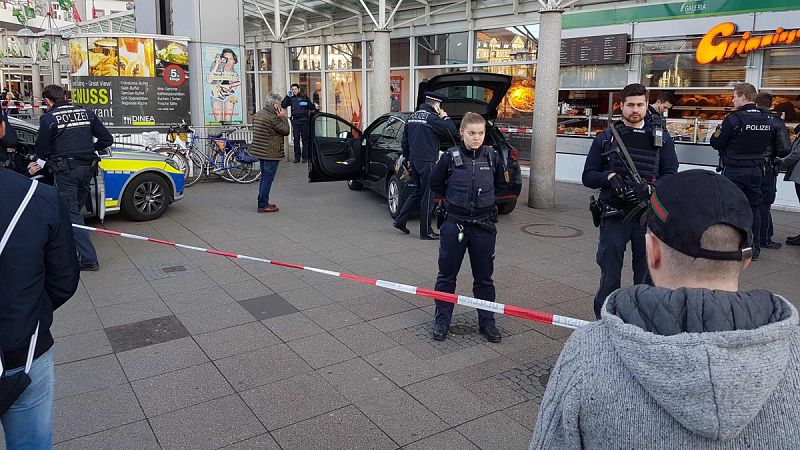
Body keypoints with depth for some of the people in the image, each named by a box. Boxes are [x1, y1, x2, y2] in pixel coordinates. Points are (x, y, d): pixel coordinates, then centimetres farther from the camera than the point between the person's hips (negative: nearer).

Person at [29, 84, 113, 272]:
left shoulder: (48, 118, -4)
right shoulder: (87, 113, 8)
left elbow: (42, 150, 2)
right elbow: (107, 139, 9)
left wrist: (39, 164, 22)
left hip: (65, 170, -5)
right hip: (87, 168, 5)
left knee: (71, 213, -2)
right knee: (76, 209, 17)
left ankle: (88, 259, -9)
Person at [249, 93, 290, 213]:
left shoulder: (258, 114, 11)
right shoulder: (273, 118, -18)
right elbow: (286, 131, -13)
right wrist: (283, 117, -5)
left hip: (260, 151, 9)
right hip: (271, 153, -9)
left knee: (264, 176, 19)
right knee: (268, 178, -4)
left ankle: (262, 202, 27)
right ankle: (263, 205, -1)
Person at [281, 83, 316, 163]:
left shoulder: (304, 97, 6)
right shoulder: (291, 98, 11)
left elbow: (312, 107, 6)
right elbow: (283, 105, 0)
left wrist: (306, 104, -13)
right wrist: (287, 96, -6)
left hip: (304, 120, -2)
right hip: (295, 121, 2)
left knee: (305, 139, -1)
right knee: (296, 139, 0)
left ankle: (305, 156, 4)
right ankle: (297, 157, 6)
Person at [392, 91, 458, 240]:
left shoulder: (412, 117, 11)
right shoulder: (432, 118, -14)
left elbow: (404, 141, 17)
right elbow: (452, 132, -12)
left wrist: (407, 159, 25)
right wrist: (445, 117, 3)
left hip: (414, 161, 8)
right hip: (427, 162, -8)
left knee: (417, 191, 20)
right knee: (427, 196, 0)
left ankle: (400, 221, 20)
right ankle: (426, 232, 7)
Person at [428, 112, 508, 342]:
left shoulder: (492, 156, -1)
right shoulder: (451, 156, -6)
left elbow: (501, 183, 14)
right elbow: (435, 183, 7)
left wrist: (484, 196, 9)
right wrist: (453, 197, 8)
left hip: (484, 225, 1)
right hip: (454, 223, -1)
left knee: (484, 277, 11)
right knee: (447, 275, 8)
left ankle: (487, 321, 25)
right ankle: (442, 321, 22)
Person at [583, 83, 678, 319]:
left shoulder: (662, 138, 8)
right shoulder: (605, 138, 7)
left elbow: (670, 175, 2)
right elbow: (588, 176, 5)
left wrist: (648, 188, -18)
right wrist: (609, 177, -15)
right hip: (614, 217, -1)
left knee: (646, 276, 9)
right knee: (609, 277, 4)